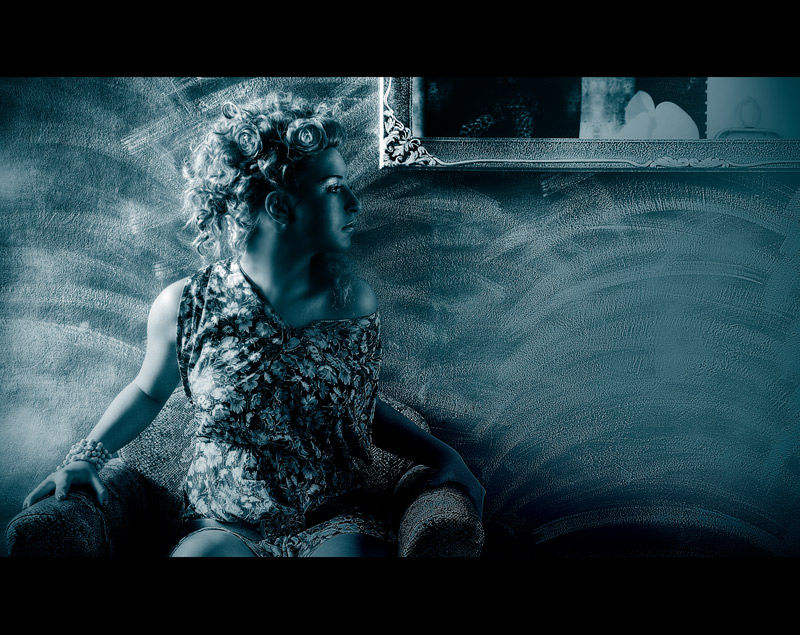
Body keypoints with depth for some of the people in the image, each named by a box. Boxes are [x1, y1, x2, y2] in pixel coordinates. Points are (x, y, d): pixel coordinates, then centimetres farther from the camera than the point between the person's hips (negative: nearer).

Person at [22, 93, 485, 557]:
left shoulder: (355, 300, -5)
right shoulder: (183, 308, -9)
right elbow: (148, 392, 12)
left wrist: (441, 454, 0)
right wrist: (88, 454, -1)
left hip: (335, 526, 1)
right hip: (223, 530, -1)